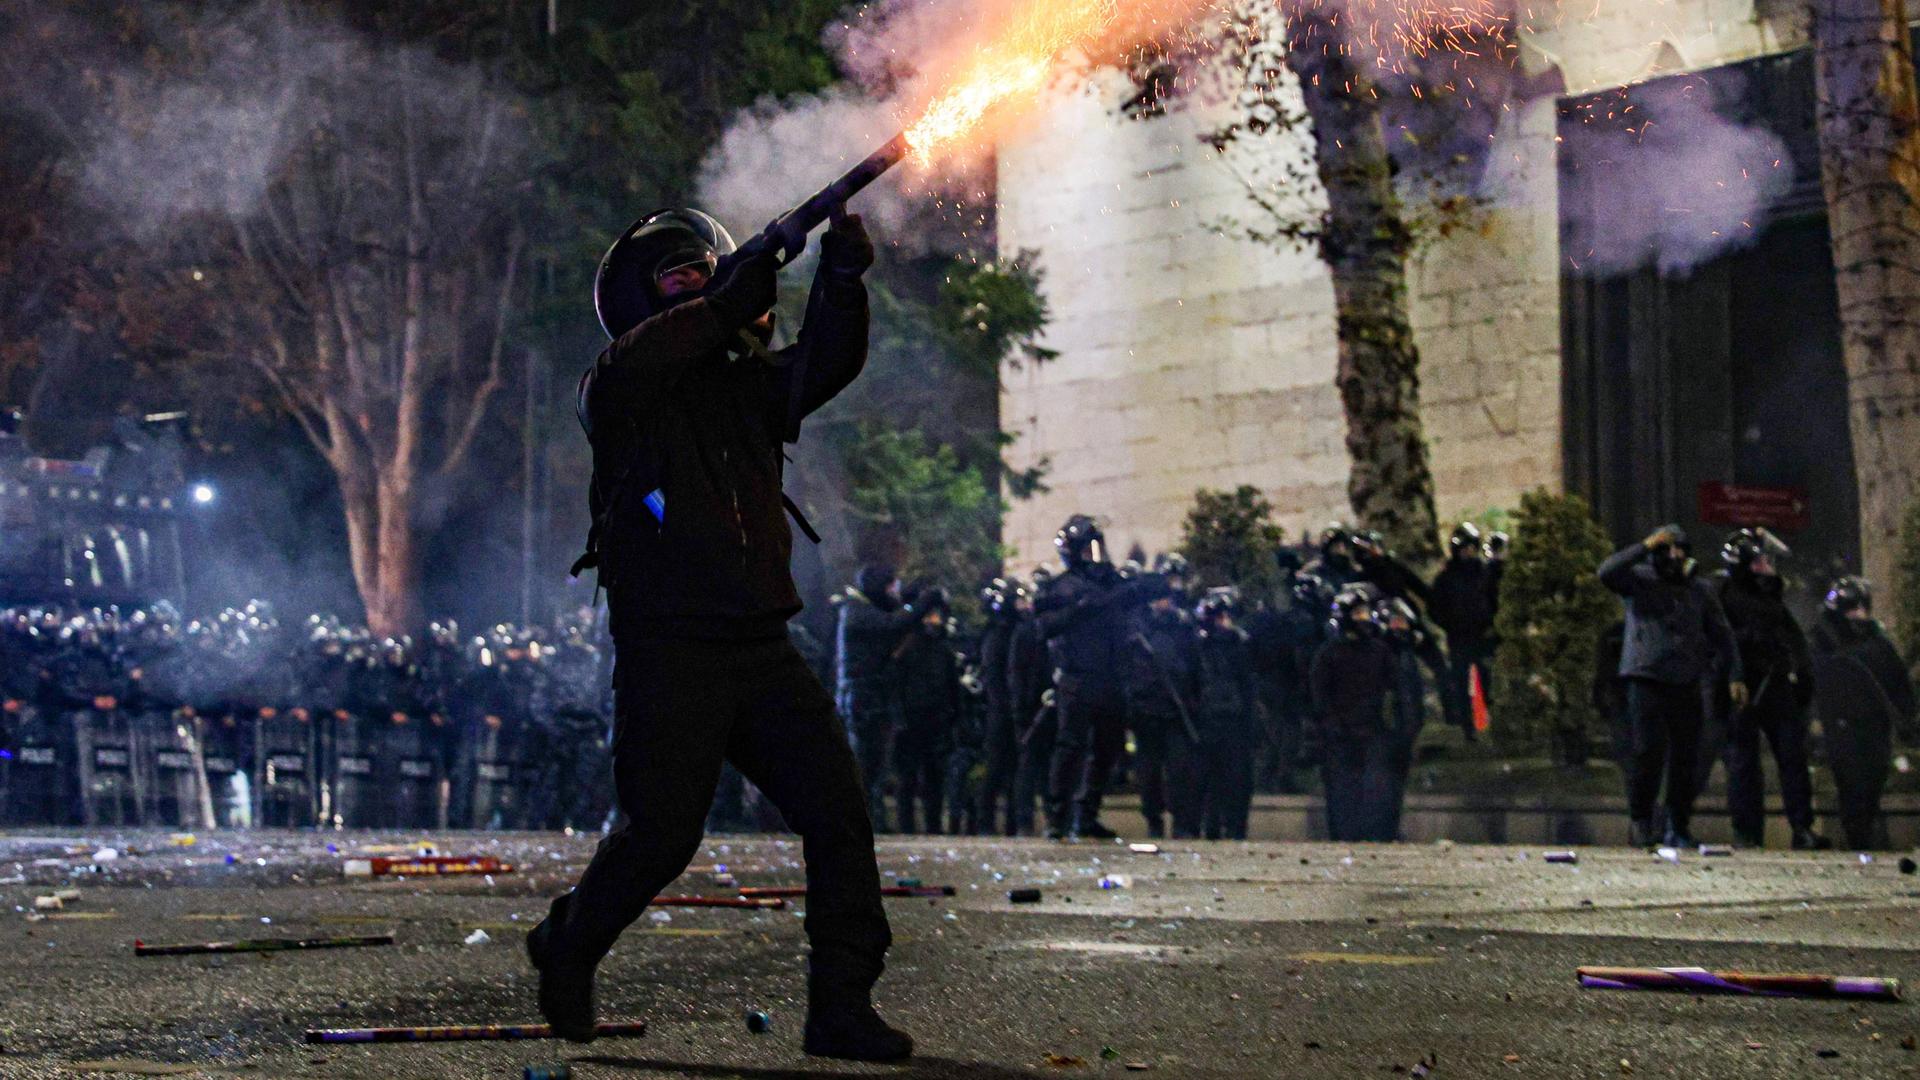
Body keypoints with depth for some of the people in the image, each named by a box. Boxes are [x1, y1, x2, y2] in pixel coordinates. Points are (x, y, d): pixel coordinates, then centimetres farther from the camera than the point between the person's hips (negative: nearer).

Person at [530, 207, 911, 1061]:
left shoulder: (747, 387, 16)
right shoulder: (616, 391, 4)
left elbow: (826, 365, 0)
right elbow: (628, 367, -20)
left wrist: (842, 284, -18)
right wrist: (731, 303, -26)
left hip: (762, 648, 5)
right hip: (668, 653, -5)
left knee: (838, 808, -7)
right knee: (662, 834, -3)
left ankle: (840, 1005, -3)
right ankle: (566, 947, 24)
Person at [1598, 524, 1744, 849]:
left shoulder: (1701, 591, 15)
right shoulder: (1639, 581, 6)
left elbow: (1722, 636, 15)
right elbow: (1607, 573, -14)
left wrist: (1735, 677, 6)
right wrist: (1645, 546, -12)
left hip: (1687, 685, 3)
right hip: (1646, 680, -3)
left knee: (1685, 759, 0)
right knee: (1649, 752, -12)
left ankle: (1678, 829, 9)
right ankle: (1639, 822, 0)